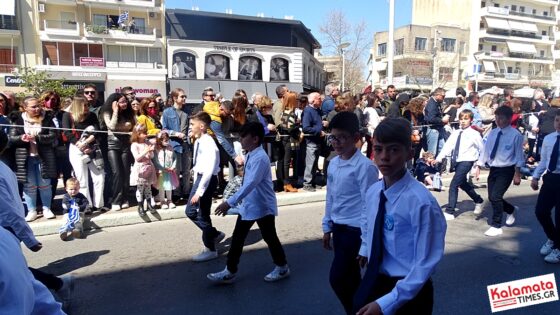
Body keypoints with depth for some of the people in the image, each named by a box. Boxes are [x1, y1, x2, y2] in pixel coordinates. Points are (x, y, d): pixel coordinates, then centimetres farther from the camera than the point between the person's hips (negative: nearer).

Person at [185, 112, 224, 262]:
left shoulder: (209, 144, -22)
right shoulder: (198, 141, 7)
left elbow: (209, 170, -25)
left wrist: (199, 191, -25)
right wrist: (195, 181, 17)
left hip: (207, 180, -10)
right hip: (199, 177, 10)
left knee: (203, 215, 2)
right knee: (190, 211, 17)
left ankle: (210, 250, 21)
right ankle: (215, 234, 33)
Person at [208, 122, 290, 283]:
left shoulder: (260, 158, -25)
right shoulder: (250, 155, 5)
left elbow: (250, 184, -34)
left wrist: (230, 202, -37)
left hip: (263, 207, -9)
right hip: (248, 205, 9)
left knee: (269, 238, 10)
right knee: (237, 238, 11)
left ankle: (282, 268, 32)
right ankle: (229, 272, 24)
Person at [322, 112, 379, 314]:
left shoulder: (365, 166, -17)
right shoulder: (333, 164, 5)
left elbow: (369, 204, -16)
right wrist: (327, 228, 17)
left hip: (355, 230, -7)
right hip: (338, 229, 7)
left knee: (337, 278, -5)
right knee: (350, 278, 18)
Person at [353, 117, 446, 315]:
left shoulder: (421, 202, -24)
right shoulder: (373, 192, -4)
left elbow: (425, 264, -20)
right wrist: (365, 249, 7)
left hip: (408, 292, -5)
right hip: (374, 281, 5)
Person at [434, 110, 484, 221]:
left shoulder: (474, 134, -9)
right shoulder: (456, 133, 4)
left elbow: (482, 149, 0)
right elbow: (448, 146, -5)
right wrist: (439, 158, -16)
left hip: (466, 161, -7)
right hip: (457, 161, 7)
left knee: (454, 185, -13)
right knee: (463, 184, 25)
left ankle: (449, 212, -4)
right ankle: (478, 200, 51)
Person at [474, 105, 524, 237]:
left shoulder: (515, 135, -10)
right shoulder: (492, 133, 5)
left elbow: (519, 156, -8)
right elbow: (485, 150, 9)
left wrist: (517, 173, -9)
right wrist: (478, 166, 6)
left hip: (506, 170, -6)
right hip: (493, 169, 6)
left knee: (496, 196, -12)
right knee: (492, 198, 11)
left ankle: (496, 227, 5)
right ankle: (511, 210, 44)